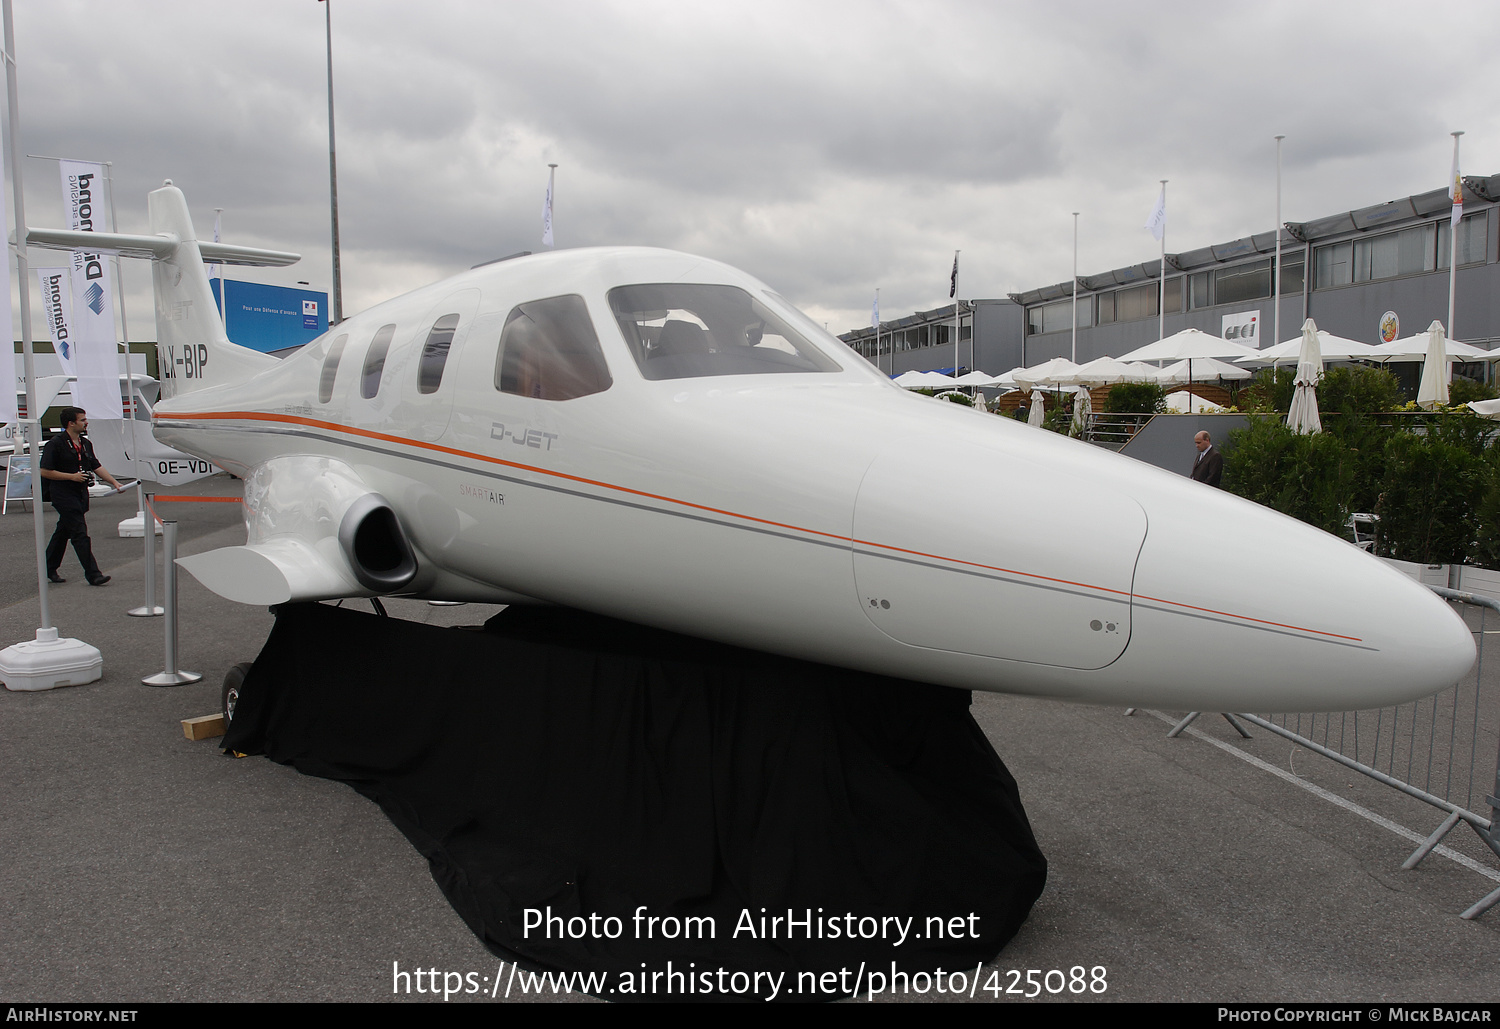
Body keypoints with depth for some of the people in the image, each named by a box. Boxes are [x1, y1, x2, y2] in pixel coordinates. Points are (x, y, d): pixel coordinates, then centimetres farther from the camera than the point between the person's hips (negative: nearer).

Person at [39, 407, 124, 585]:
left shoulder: (85, 444, 12)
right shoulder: (55, 444, -11)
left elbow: (97, 466, 16)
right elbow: (45, 471, -12)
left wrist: (115, 482, 6)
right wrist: (72, 476, -17)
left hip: (80, 494, 8)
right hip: (63, 495, -8)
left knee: (63, 532, 16)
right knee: (80, 534, -11)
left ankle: (49, 570, 29)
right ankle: (93, 574, -11)